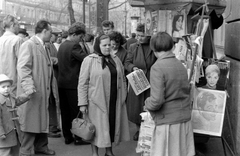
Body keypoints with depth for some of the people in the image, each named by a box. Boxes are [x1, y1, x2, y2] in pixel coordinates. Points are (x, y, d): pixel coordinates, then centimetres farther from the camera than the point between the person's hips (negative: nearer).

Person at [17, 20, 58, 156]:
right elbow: (23, 67, -18)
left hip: (44, 92, 8)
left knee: (43, 120, 16)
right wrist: (29, 87, -27)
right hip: (33, 93, -8)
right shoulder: (28, 45, -10)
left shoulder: (44, 47, 17)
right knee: (31, 122, -2)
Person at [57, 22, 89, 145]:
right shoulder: (74, 46, -15)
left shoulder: (62, 45, 13)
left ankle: (67, 136, 20)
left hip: (62, 83, 8)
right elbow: (87, 59, -22)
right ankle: (78, 137, 8)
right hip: (73, 83, -8)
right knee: (76, 111, 1)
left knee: (65, 111, 12)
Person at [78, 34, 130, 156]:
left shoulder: (115, 59, 10)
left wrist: (123, 96, 11)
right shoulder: (89, 60, -6)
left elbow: (122, 79, 16)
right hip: (97, 101, -5)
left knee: (113, 125, 11)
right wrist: (82, 103, -12)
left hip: (115, 101, 5)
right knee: (98, 127, 4)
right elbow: (82, 83, -8)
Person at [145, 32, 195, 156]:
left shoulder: (157, 67, -15)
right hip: (185, 118, 6)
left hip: (168, 121, -6)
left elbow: (157, 100, -21)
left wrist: (147, 104, -2)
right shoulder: (181, 65, 5)